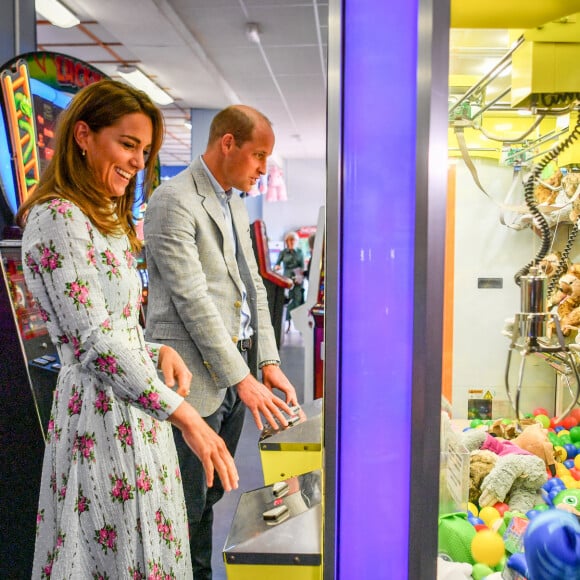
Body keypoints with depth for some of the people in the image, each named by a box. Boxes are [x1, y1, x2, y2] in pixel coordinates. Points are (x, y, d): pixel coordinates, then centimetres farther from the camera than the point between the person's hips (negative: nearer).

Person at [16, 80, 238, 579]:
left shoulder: (104, 220, 16)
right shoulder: (57, 218, -15)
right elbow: (93, 341, -22)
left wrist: (160, 351, -2)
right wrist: (185, 417, -24)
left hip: (134, 408, 9)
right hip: (101, 414, -9)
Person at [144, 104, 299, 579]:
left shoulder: (235, 203, 15)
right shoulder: (174, 201, -13)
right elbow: (192, 300, -19)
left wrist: (268, 363, 6)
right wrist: (242, 379, -18)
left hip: (236, 369, 8)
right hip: (196, 376, -8)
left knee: (212, 492, 19)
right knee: (191, 504, 6)